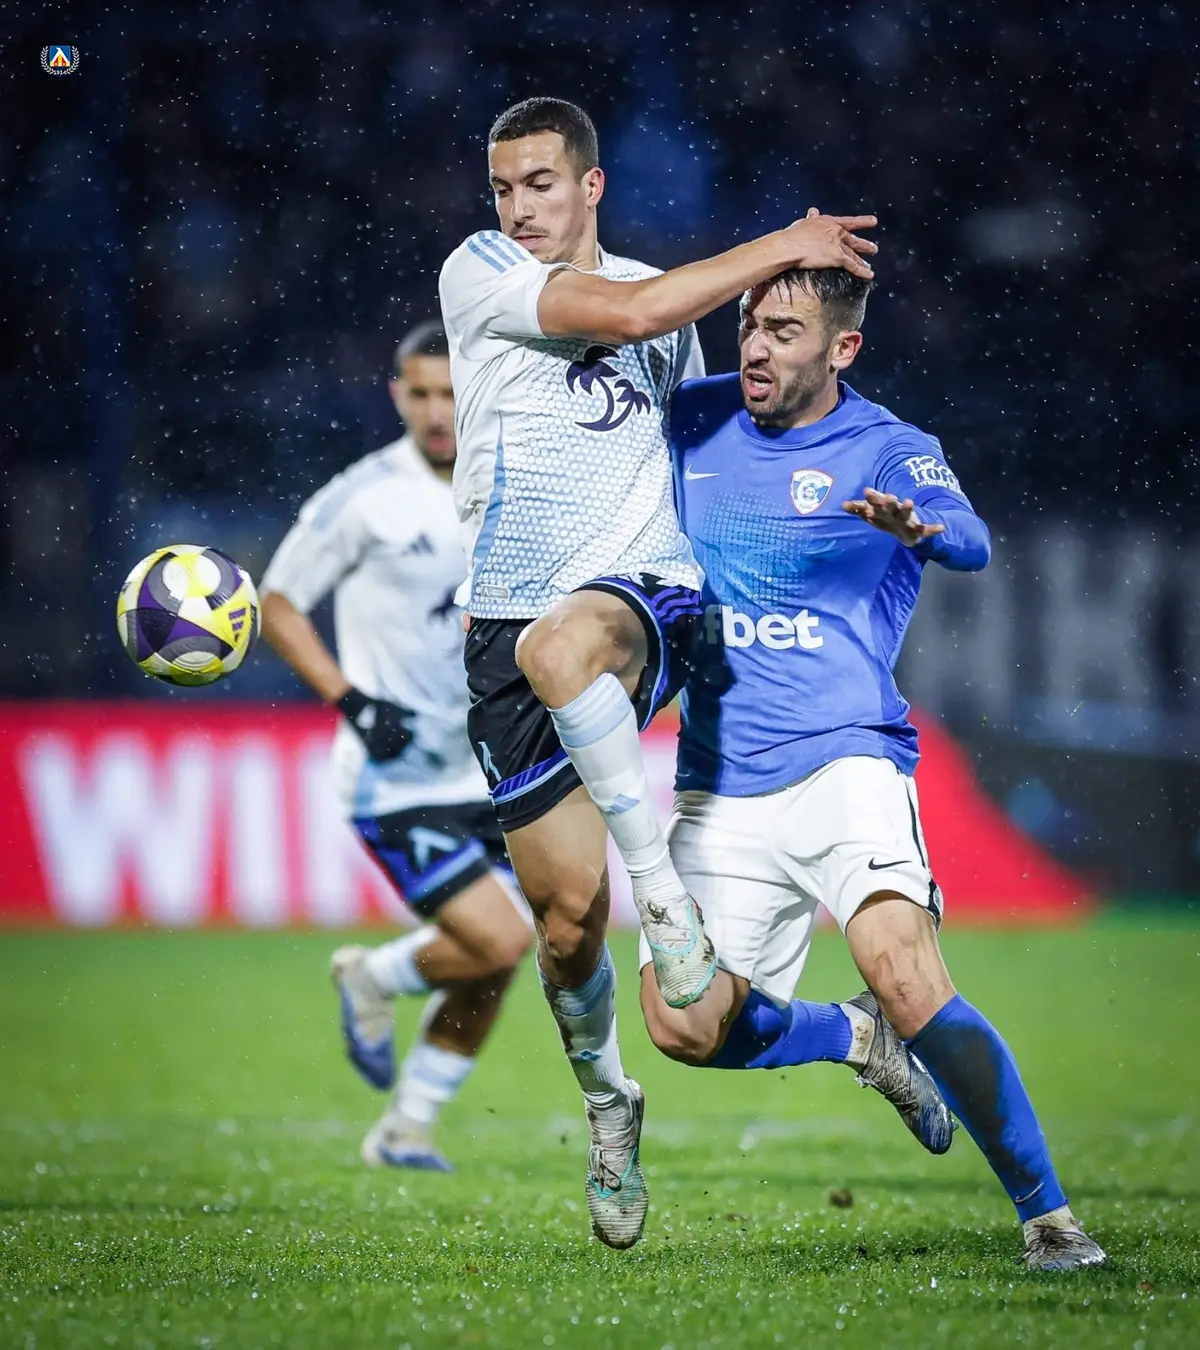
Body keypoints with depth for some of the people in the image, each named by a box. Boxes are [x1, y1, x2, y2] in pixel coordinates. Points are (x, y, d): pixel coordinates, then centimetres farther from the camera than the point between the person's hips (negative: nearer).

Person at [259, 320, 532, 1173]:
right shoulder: (362, 500, -12)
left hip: (487, 774, 6)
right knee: (499, 941, -18)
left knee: (489, 970, 7)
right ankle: (375, 980, 12)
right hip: (396, 781, -6)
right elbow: (277, 603, -4)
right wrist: (350, 699, -16)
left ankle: (407, 1129, 25)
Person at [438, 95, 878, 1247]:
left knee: (559, 649, -39)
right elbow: (625, 313, -14)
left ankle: (662, 886, -27)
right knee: (565, 902, -3)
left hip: (644, 596, 0)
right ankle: (604, 1101, 23)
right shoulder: (478, 274, 1)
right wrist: (784, 244, -7)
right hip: (511, 614, 0)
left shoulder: (669, 299, 15)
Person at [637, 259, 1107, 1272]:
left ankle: (1049, 1217, -14)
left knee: (911, 985, -26)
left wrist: (922, 526, -49)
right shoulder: (692, 422, 9)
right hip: (719, 787, 5)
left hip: (843, 762, -5)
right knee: (686, 1029, -5)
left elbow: (971, 542, -26)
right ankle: (860, 1039, 26)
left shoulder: (889, 451, -5)